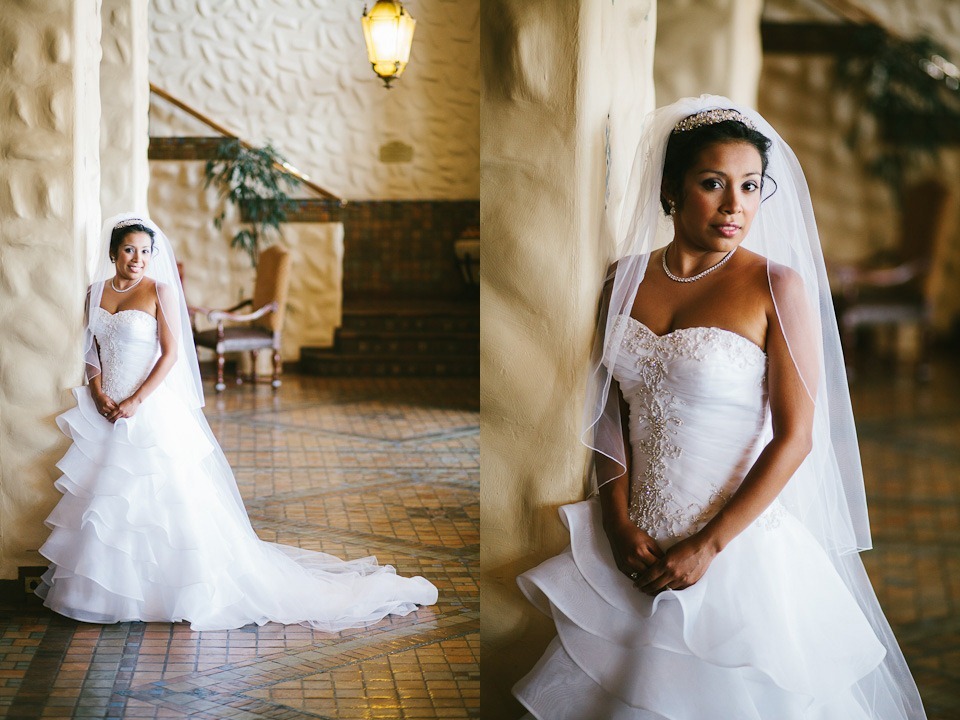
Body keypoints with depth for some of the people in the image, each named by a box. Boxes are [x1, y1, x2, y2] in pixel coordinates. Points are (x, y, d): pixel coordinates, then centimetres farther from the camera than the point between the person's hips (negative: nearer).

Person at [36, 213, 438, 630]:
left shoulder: (159, 291, -5)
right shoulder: (96, 293, 9)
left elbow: (171, 354, -10)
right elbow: (91, 352, 13)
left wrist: (135, 401, -16)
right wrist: (98, 393, -5)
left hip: (152, 410, -5)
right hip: (106, 412, 5)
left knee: (170, 498, -5)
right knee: (105, 498, 7)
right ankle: (108, 586, 20)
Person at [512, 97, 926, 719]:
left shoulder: (778, 287, -12)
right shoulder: (627, 279, 2)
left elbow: (794, 437, -13)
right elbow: (610, 413, 4)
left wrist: (708, 546, -16)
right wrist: (620, 526, -7)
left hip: (737, 543, -4)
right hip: (636, 549, 4)